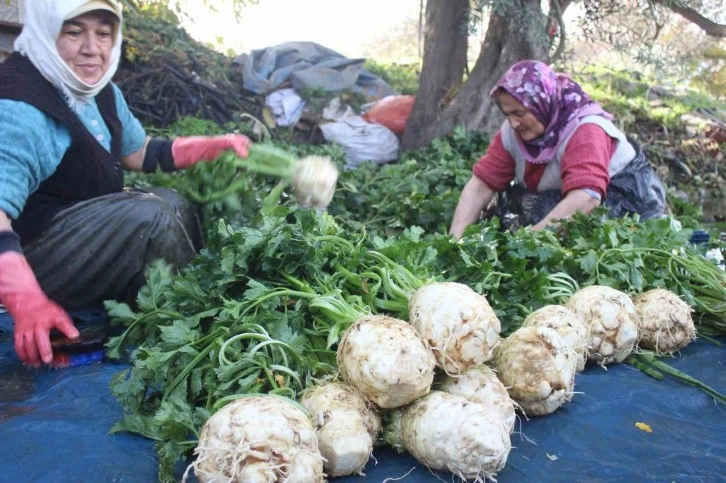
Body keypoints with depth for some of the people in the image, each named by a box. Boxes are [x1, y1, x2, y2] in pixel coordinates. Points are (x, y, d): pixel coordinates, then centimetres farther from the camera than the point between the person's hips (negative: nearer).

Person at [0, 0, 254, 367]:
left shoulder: (101, 92, 3)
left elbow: (140, 153, 16)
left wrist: (215, 146, 6)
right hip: (30, 251, -9)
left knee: (174, 204, 7)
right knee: (150, 216, -25)